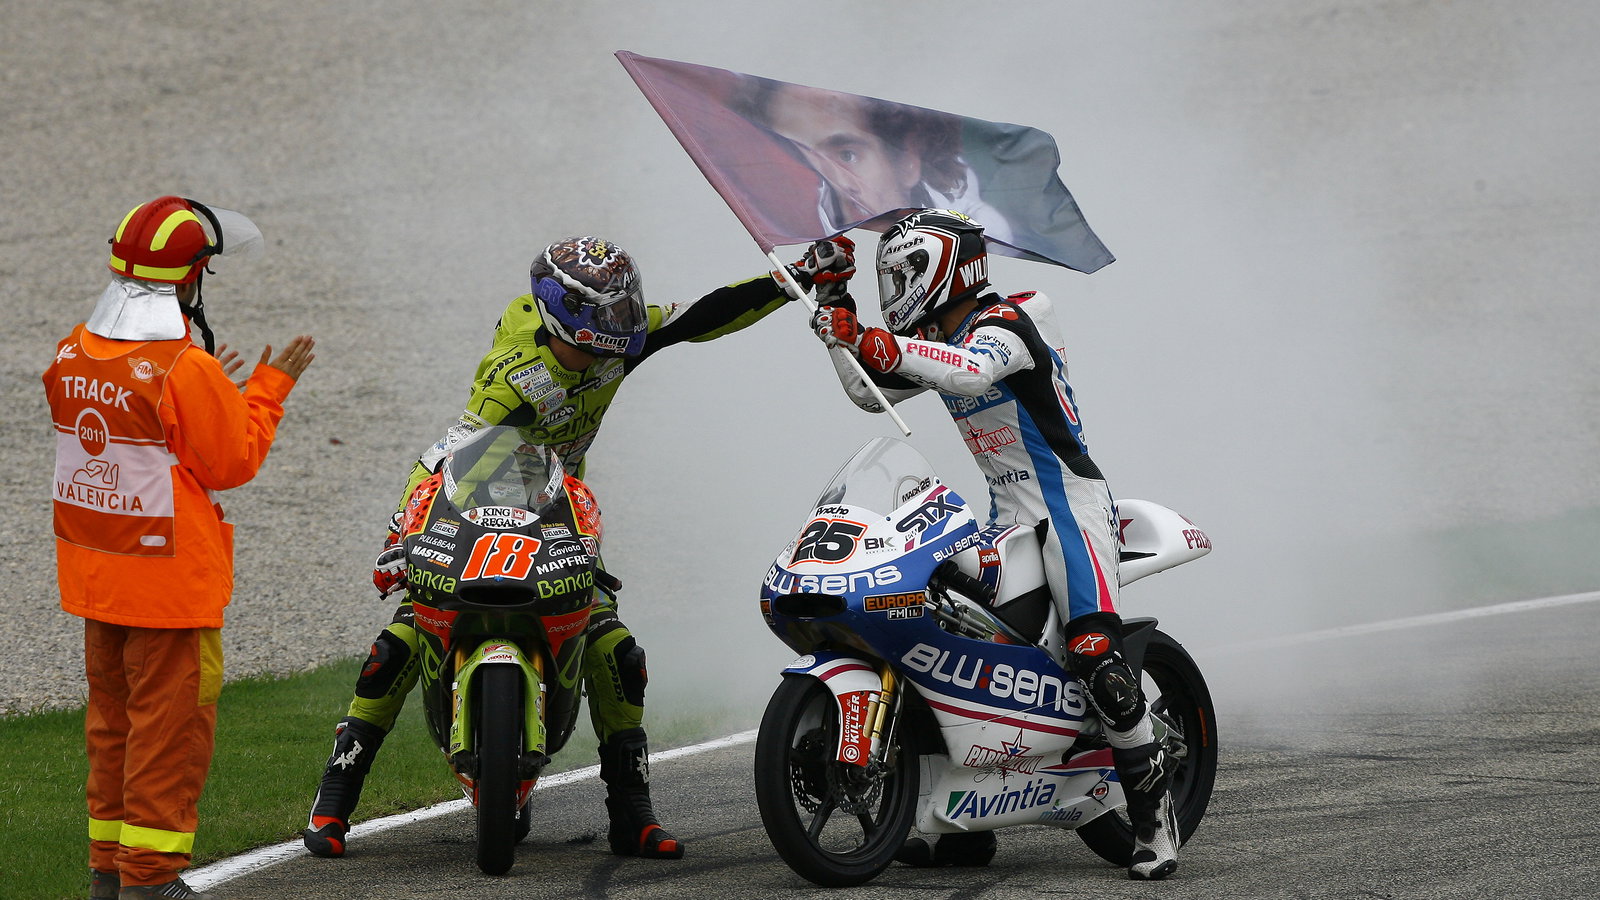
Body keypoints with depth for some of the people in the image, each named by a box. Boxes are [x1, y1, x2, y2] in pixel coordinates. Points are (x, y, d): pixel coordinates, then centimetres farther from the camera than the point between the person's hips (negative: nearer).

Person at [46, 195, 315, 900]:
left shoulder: (72, 354, 2)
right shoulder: (185, 368, -21)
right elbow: (232, 463, -12)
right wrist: (268, 389, 0)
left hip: (92, 570, 7)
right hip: (170, 577, -7)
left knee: (112, 716, 17)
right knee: (171, 721, 1)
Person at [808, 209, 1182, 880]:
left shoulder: (1004, 322, -15)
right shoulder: (934, 341, 13)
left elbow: (971, 372, -36)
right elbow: (869, 393, 19)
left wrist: (891, 349, -47)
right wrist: (841, 333, 3)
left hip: (1068, 502, -10)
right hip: (1008, 516, 10)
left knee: (1095, 656, -23)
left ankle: (1152, 807, -15)